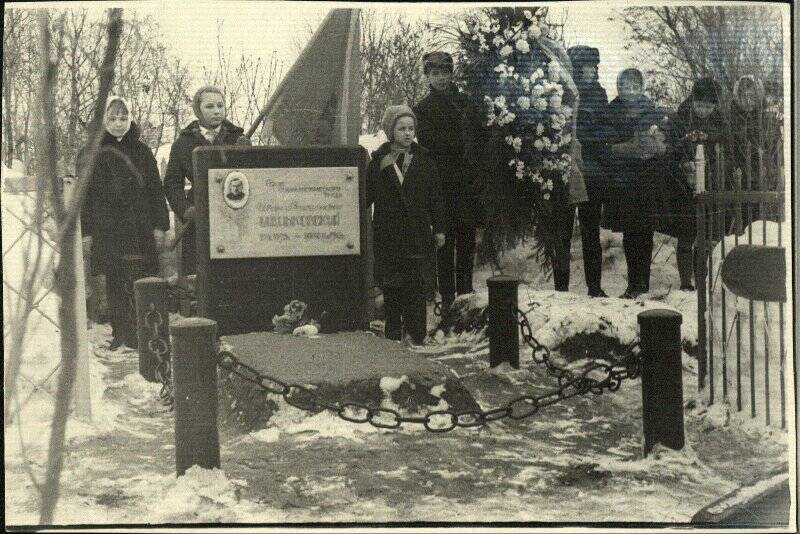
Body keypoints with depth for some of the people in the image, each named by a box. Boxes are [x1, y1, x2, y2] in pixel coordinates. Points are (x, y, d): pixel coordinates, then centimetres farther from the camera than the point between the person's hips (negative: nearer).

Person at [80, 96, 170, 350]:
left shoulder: (142, 152, 9)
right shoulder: (90, 154, 5)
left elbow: (155, 191, 9)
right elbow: (83, 196, 5)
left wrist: (159, 226, 3)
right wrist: (85, 232, -1)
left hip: (140, 228, 1)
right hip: (107, 230, -1)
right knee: (114, 282, 3)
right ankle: (120, 332, 10)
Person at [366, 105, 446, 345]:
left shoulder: (424, 160, 5)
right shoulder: (378, 162, 3)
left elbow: (435, 197, 7)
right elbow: (366, 196, 4)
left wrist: (439, 228, 4)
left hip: (419, 235, 0)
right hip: (388, 236, 0)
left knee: (417, 289, -4)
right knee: (391, 289, 5)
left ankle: (416, 336, 1)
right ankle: (393, 335, 14)